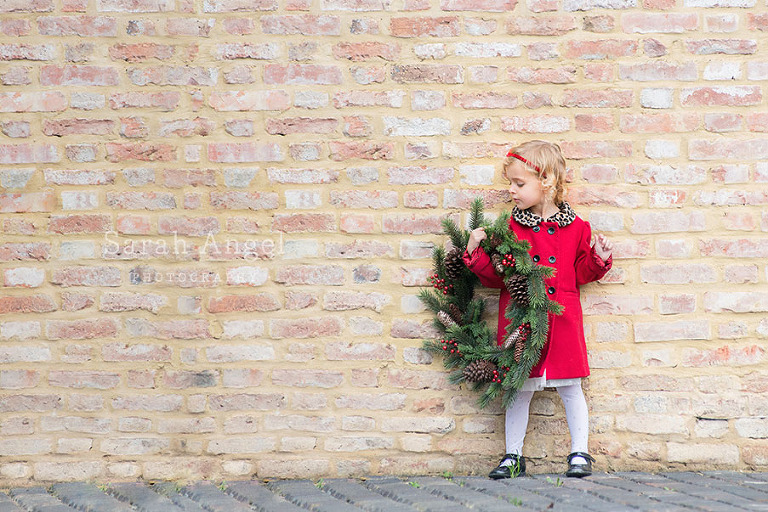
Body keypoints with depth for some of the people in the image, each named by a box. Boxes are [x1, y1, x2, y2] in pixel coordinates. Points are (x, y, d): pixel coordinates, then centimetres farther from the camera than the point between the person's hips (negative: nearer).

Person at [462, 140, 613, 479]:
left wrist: (599, 258, -8)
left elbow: (582, 273, 10)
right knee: (519, 390, 7)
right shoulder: (511, 228, 3)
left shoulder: (575, 228, 2)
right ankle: (512, 457, 18)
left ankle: (579, 454, 17)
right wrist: (476, 252, -11)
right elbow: (496, 275, 3)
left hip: (562, 322, 0)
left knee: (570, 388, 6)